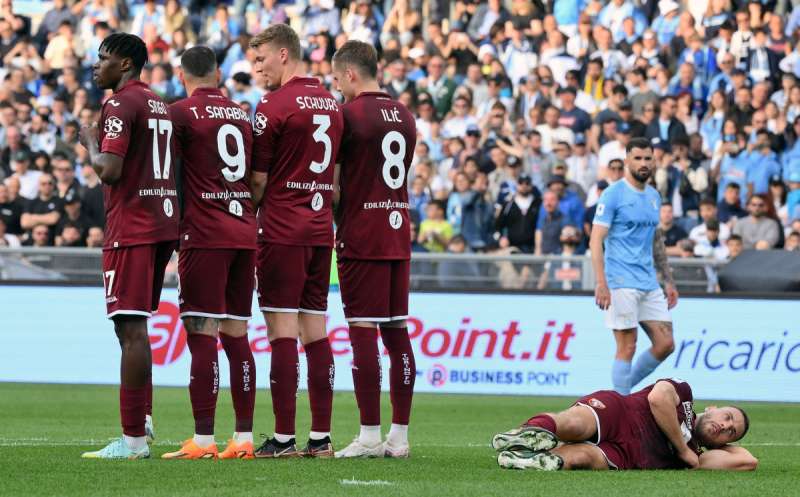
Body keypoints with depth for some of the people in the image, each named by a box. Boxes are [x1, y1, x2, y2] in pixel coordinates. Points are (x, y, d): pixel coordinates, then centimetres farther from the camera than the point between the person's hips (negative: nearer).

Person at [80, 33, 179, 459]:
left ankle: (133, 440, -11)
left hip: (131, 230, -9)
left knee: (131, 328, -9)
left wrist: (90, 143, -3)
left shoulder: (120, 106, -11)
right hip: (164, 224, 9)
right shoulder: (160, 106, 18)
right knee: (135, 326, 19)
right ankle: (143, 418, 20)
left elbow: (109, 170, -19)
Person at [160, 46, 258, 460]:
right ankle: (243, 438, 7)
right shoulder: (243, 116, 15)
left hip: (205, 235, -6)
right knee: (237, 336, 9)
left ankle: (203, 440, -11)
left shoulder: (181, 113, -4)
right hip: (245, 233, 6)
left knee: (203, 335, -7)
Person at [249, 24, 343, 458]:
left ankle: (283, 438, -8)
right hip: (321, 229, 7)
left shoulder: (274, 106, -10)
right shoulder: (331, 105, 13)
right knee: (316, 332, 7)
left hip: (282, 231, -7)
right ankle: (321, 437, 5)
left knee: (282, 330, -6)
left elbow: (257, 181, -6)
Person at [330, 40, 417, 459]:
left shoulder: (348, 114, -8)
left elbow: (331, 183, -5)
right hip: (398, 234, 7)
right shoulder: (404, 116, 13)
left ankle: (370, 435, -9)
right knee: (397, 332, 7)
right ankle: (399, 435, 7)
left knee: (363, 331, -6)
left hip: (360, 236, -7)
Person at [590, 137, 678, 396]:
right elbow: (596, 241, -12)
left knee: (665, 344, 2)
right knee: (627, 348, -7)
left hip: (649, 284, 7)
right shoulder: (613, 194, -7)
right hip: (621, 284, -7)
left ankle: (623, 388, 18)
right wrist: (601, 283, -21)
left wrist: (668, 281, 20)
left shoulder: (654, 196, 15)